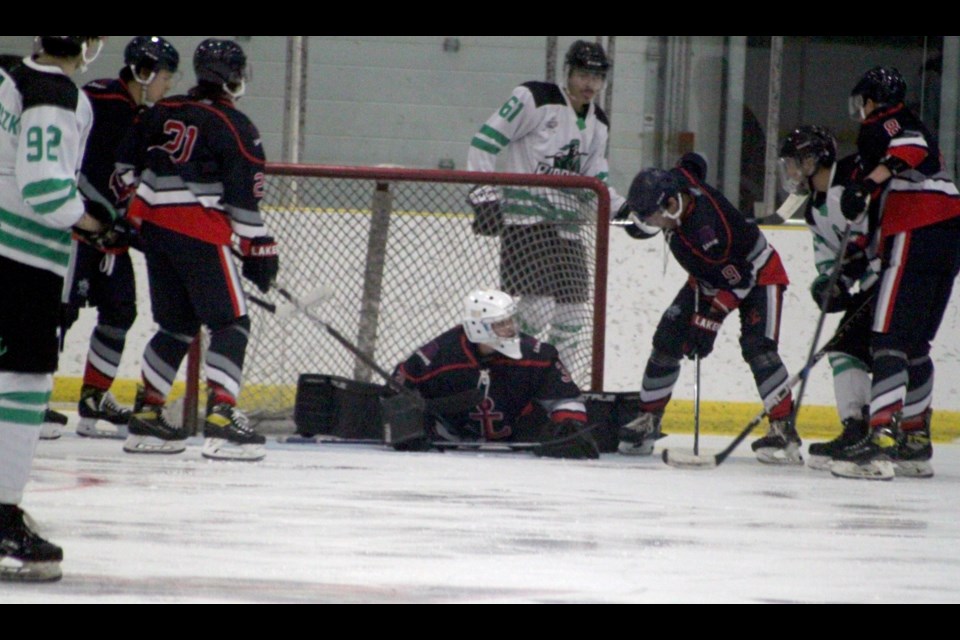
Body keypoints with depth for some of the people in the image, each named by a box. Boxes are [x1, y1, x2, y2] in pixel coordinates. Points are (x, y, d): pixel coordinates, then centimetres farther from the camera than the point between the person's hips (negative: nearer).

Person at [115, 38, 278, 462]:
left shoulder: (162, 112, 12)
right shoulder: (234, 127, -6)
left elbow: (125, 166, 18)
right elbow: (245, 200, -9)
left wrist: (134, 213, 29)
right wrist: (260, 251, -4)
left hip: (152, 225, 7)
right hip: (199, 232, -7)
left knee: (178, 323, 18)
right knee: (230, 322, -4)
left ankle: (146, 414, 18)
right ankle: (221, 418, -18)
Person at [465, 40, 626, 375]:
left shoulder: (598, 125, 14)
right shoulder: (534, 99, -8)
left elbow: (595, 181, 19)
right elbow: (485, 141, -8)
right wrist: (484, 194, -14)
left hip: (565, 225, 8)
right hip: (525, 218, -8)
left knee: (571, 315, 6)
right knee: (539, 307, -20)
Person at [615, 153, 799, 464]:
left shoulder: (705, 227, -40)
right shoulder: (674, 181, -19)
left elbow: (737, 278, -34)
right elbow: (693, 163, 7)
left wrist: (709, 321, -32)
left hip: (757, 273, -9)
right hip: (709, 277, 9)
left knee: (757, 348, -24)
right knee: (668, 339, 0)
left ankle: (784, 430, -23)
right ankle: (648, 420, 9)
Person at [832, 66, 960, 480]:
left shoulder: (881, 125, 2)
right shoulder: (911, 127, 31)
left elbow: (910, 148, -20)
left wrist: (871, 180, -30)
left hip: (917, 236, -9)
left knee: (890, 341, -14)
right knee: (914, 345, 17)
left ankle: (881, 441, -25)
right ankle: (915, 441, 20)